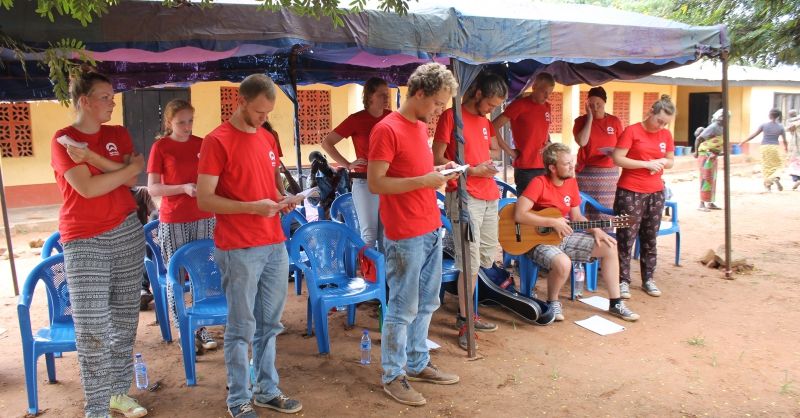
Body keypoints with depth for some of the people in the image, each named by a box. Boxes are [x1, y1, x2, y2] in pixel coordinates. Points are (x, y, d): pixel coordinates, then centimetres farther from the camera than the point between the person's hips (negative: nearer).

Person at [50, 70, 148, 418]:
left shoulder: (118, 134, 8)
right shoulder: (62, 139, -5)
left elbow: (131, 181, -5)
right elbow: (88, 188, -16)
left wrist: (94, 157, -15)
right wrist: (129, 166, -6)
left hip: (127, 232, 4)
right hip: (83, 240, -4)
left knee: (124, 319, 10)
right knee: (92, 328, -5)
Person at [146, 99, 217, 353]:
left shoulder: (201, 144, 7)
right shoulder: (160, 147, -2)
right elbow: (152, 188, -7)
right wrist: (184, 188, -21)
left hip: (203, 218, 3)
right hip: (173, 221, -3)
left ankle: (201, 327, 16)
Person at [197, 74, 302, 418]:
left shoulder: (267, 139, 13)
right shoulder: (217, 141, -9)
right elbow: (204, 200, -12)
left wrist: (282, 198, 3)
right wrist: (253, 207, -21)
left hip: (275, 244, 7)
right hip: (238, 249, -7)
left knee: (269, 323, 14)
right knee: (241, 328, 3)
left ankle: (267, 390, 28)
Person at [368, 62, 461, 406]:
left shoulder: (422, 127, 13)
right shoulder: (387, 130, -14)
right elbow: (375, 184, -17)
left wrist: (438, 172, 4)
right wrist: (424, 180, -20)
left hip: (431, 231, 9)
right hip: (405, 236, -9)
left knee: (427, 303, 17)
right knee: (403, 308, 2)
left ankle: (417, 364, 32)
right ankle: (392, 376, 17)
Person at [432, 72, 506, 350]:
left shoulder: (485, 121, 16)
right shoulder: (451, 116, -7)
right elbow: (437, 159, -10)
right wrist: (472, 170, -15)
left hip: (489, 196, 8)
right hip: (464, 196, -8)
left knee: (488, 257, 12)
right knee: (470, 262, -8)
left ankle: (467, 313, 24)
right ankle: (465, 321, 4)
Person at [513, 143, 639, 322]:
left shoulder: (571, 182, 4)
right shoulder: (539, 183, -20)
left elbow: (576, 216, 12)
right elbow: (519, 215, -29)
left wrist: (596, 230, -5)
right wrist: (553, 222, -26)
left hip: (565, 237, 8)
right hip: (539, 240, -8)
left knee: (609, 247, 3)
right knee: (563, 263, -37)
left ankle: (615, 303, 13)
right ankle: (552, 302, -4)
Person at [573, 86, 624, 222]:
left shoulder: (614, 121, 6)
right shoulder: (581, 121, 1)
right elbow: (581, 142, -17)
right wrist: (590, 118, -12)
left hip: (609, 172, 2)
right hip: (586, 172, -2)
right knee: (584, 210, -4)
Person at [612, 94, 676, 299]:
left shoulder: (666, 135, 9)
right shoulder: (632, 131, -7)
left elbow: (671, 160, 19)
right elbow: (617, 159, -12)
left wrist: (662, 162, -4)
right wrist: (646, 163, -15)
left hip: (655, 192, 5)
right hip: (630, 192, -5)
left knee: (650, 238, 10)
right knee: (626, 238, -4)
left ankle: (648, 279, 20)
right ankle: (623, 281, 2)